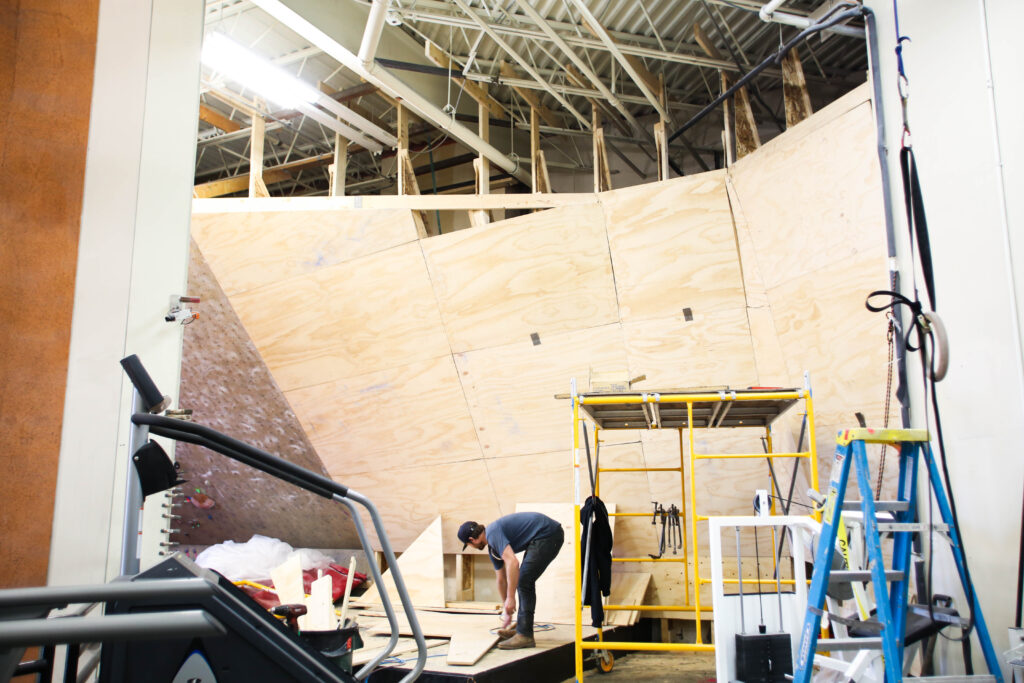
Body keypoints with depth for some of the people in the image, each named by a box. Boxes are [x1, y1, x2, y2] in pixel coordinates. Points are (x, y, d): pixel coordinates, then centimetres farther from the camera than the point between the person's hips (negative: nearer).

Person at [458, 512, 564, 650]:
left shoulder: (493, 533, -14)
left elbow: (512, 563, -25)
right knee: (524, 580, 15)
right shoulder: (492, 547, 17)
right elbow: (501, 579, 27)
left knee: (524, 582, -11)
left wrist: (511, 598, -21)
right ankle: (522, 629, 22)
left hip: (548, 534, -11)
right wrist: (507, 608, 35)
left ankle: (525, 636, -9)